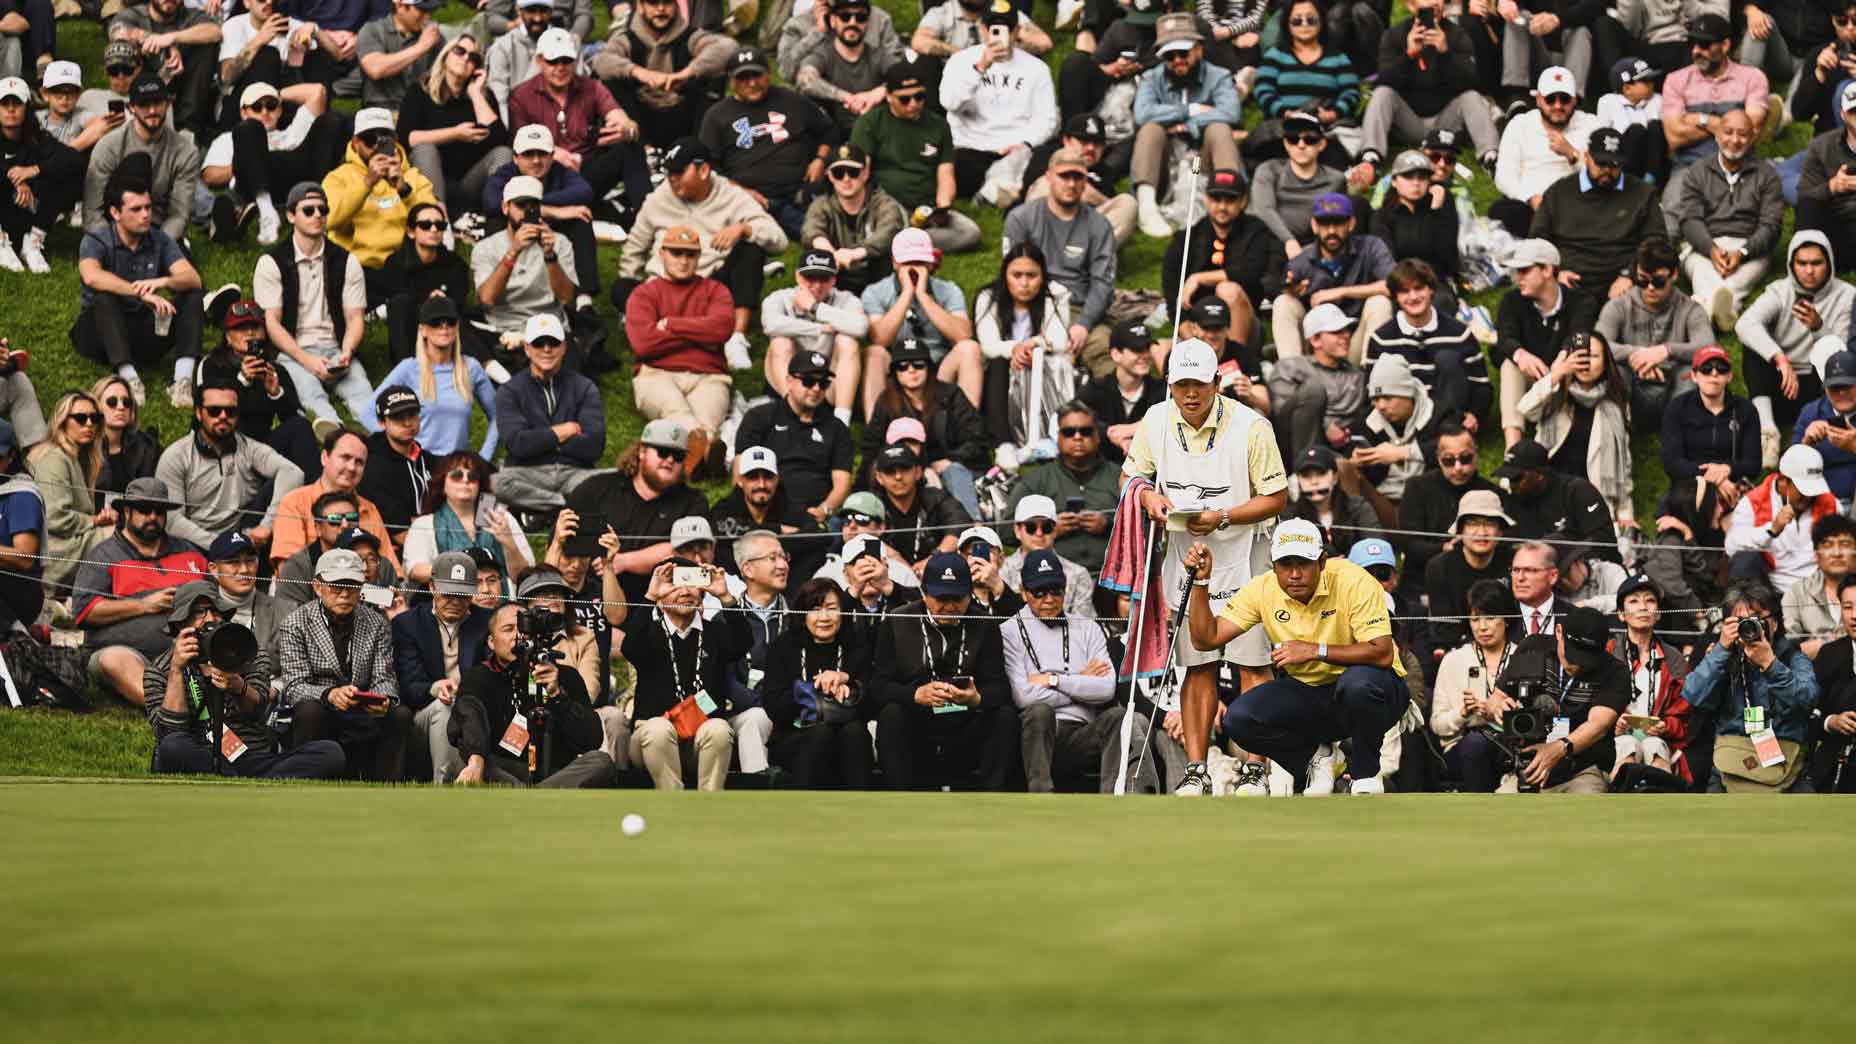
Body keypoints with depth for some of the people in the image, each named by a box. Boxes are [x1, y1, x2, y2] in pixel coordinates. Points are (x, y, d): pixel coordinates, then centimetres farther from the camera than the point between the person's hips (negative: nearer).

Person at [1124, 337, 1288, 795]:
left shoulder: (1250, 426, -14)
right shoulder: (1156, 422, -1)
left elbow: (1276, 498, -9)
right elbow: (1130, 477, 13)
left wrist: (1223, 518, -22)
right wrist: (1148, 497, -10)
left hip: (1240, 556, -4)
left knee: (1252, 665, -6)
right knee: (1198, 666, 6)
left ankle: (1257, 770, -4)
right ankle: (1196, 770, 10)